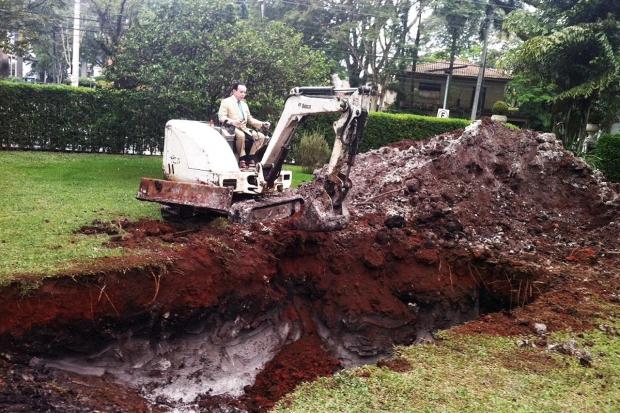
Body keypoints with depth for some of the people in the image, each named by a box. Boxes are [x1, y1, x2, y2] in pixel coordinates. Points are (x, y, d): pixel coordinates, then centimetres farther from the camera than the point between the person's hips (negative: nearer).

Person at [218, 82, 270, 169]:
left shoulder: (244, 105, 28)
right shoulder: (226, 102, 5)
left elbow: (250, 119, 25)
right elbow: (221, 117, -6)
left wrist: (263, 124, 8)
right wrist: (232, 122, -27)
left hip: (244, 128, 7)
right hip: (232, 129, -7)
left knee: (261, 136, -15)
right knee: (240, 135, -40)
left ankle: (251, 158, -15)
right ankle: (242, 159, -30)